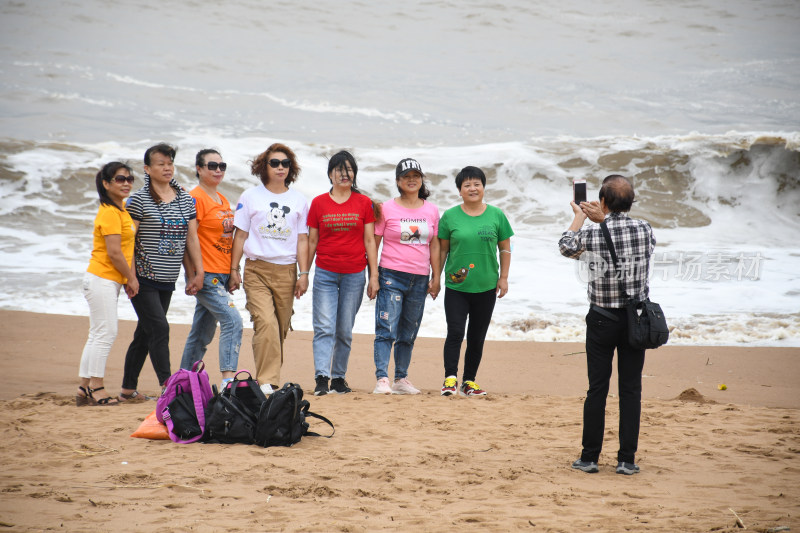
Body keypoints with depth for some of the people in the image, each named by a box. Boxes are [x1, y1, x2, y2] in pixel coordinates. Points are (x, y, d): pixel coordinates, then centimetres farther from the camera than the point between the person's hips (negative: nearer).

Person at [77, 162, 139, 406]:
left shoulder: (121, 209, 16)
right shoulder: (109, 212, -15)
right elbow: (114, 252, -19)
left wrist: (128, 279, 12)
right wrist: (131, 278, -9)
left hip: (110, 281, 10)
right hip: (102, 279, -10)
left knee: (98, 334, 10)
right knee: (105, 333, -9)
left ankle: (85, 387, 13)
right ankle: (95, 387, -5)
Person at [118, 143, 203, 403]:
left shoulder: (185, 199, 10)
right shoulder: (139, 199, -6)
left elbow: (192, 237, 12)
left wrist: (199, 272, 7)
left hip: (167, 280, 5)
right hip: (144, 278, -5)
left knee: (145, 334, 9)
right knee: (159, 329, -13)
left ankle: (128, 389, 16)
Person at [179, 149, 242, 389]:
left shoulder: (223, 200, 17)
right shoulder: (195, 198, -9)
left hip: (223, 275, 8)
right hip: (206, 275, -8)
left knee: (203, 332, 11)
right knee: (232, 319, -21)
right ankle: (228, 379, -25)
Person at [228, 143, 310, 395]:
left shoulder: (299, 200, 11)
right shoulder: (250, 197, 6)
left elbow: (302, 240, 11)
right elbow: (240, 235, 8)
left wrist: (303, 274, 4)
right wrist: (233, 270, 3)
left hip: (287, 271, 3)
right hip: (257, 270, -3)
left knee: (280, 329, 3)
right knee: (266, 323, -18)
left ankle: (270, 377, 14)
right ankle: (266, 381, -21)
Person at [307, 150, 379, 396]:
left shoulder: (364, 203, 5)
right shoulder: (318, 203, 4)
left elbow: (369, 241, 6)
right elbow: (311, 241, 8)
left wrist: (374, 276, 1)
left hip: (354, 274, 1)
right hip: (325, 273, -1)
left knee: (345, 330, 6)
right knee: (324, 328, -10)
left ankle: (339, 376, 16)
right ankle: (321, 378, -17)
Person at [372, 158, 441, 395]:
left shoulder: (431, 210, 10)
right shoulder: (387, 209, 0)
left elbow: (434, 246, 15)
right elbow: (373, 243, 1)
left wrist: (436, 278, 11)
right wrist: (373, 277, -5)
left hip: (420, 280, 4)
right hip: (392, 277, -4)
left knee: (408, 334, 10)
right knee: (387, 330, -12)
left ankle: (401, 379, 17)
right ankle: (382, 379, -15)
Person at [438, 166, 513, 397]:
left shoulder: (496, 215, 3)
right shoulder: (450, 216, 1)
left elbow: (505, 248, 9)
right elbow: (442, 249, 6)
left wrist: (503, 278, 3)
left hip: (486, 287, 1)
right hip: (456, 286, -1)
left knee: (477, 337, 7)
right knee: (455, 333, -11)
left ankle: (469, 382, 16)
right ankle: (450, 378, -9)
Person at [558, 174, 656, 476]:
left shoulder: (589, 236, -12)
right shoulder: (644, 230, -6)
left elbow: (565, 247, 9)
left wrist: (579, 217, 24)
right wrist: (603, 219, 23)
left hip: (602, 320, -1)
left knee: (597, 389, 6)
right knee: (631, 390, 5)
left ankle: (589, 457, 11)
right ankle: (626, 460, 6)